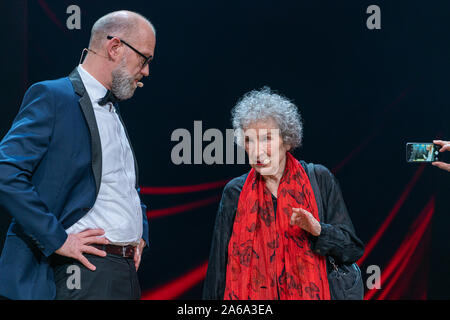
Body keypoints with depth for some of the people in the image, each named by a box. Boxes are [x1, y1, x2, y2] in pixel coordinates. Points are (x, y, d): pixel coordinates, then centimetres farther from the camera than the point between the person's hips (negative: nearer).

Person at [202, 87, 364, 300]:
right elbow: (219, 266, 8)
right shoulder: (235, 192, 4)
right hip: (254, 295, 1)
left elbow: (352, 250, -1)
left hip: (310, 294, -1)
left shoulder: (320, 180, 0)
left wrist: (318, 230, -17)